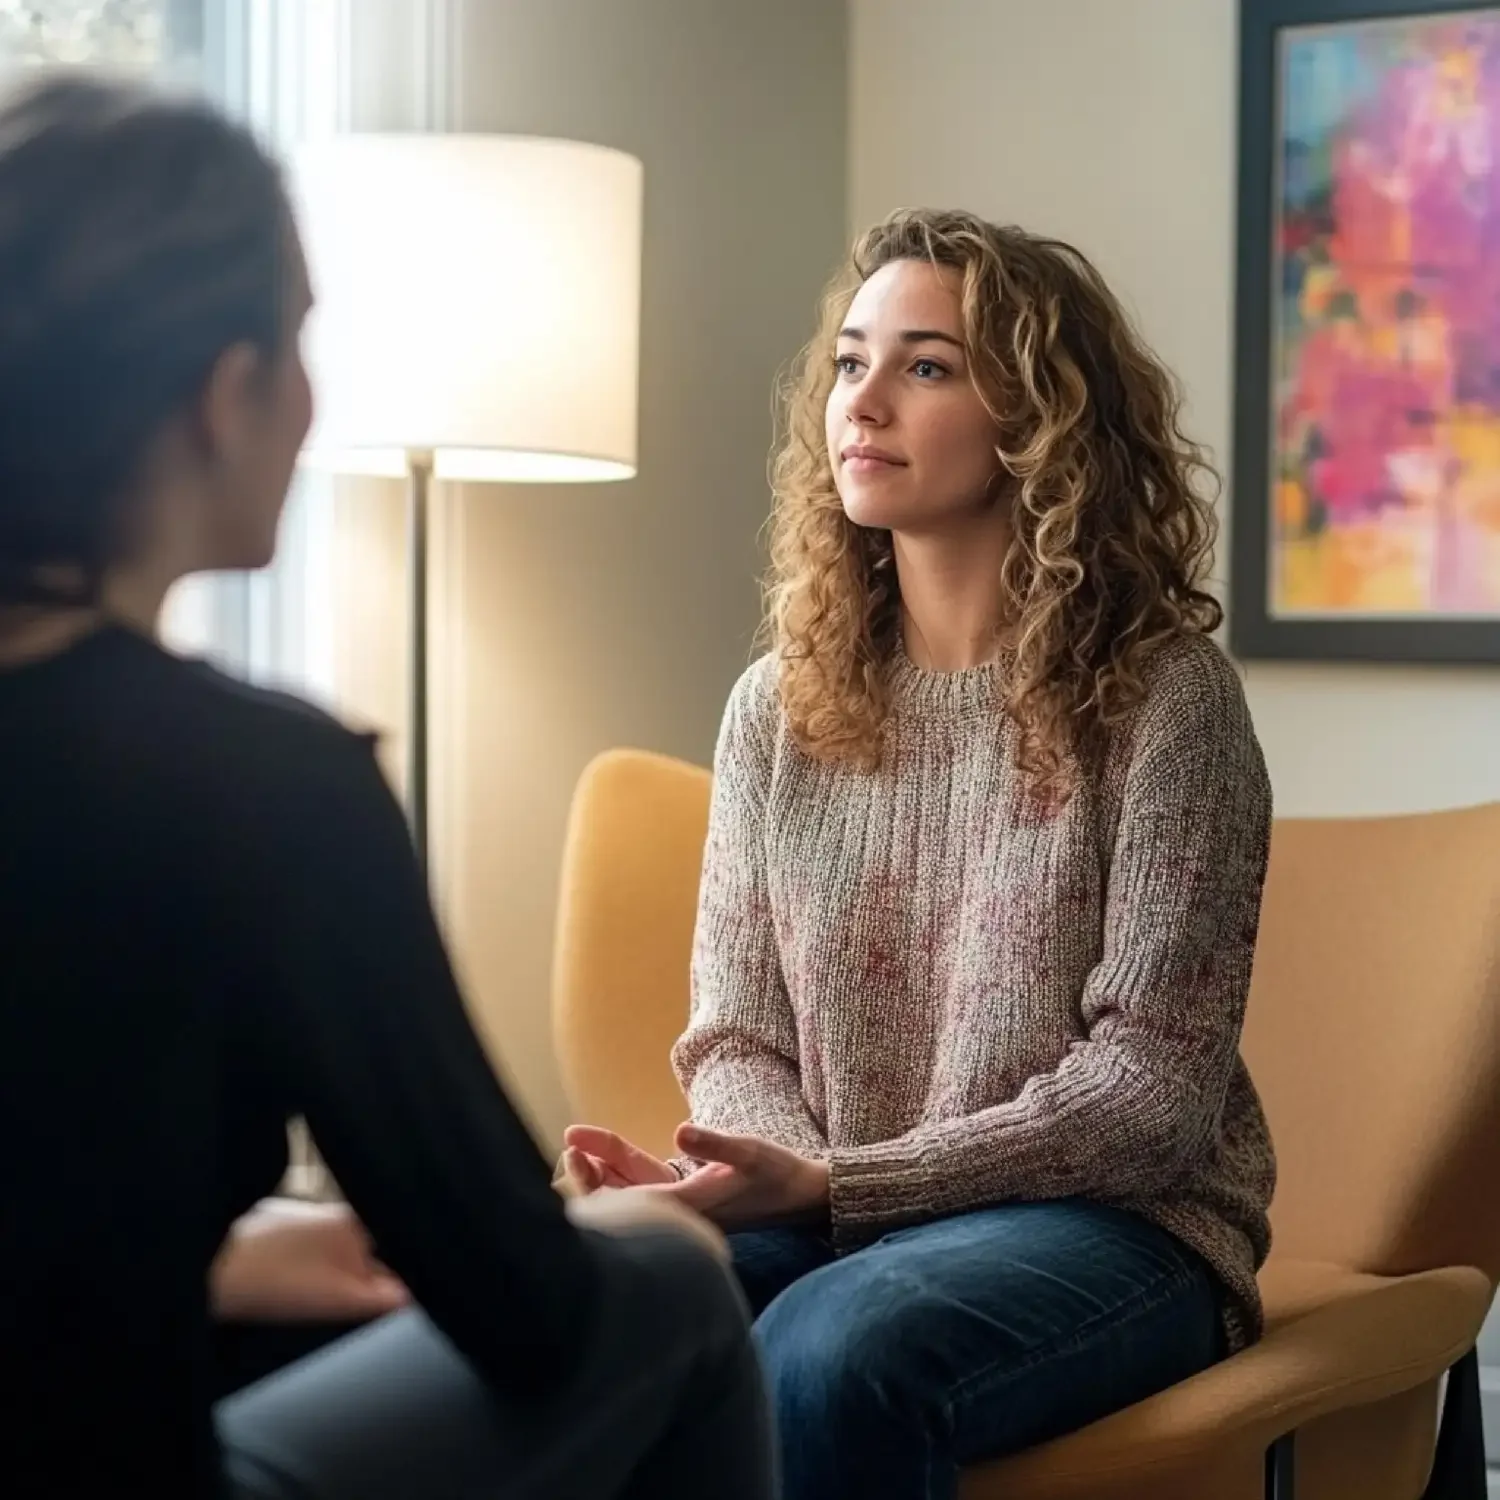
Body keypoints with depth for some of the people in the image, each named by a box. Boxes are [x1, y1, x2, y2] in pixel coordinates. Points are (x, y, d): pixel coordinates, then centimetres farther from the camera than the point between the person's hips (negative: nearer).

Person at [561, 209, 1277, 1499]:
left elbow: (1152, 1089, -12)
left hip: (1111, 1223, -3)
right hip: (827, 1216, 4)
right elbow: (735, 1038, 8)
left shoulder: (1161, 694, -8)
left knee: (835, 1352, -35)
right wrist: (768, 1172, -16)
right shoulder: (778, 706, 7)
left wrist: (830, 1184, -21)